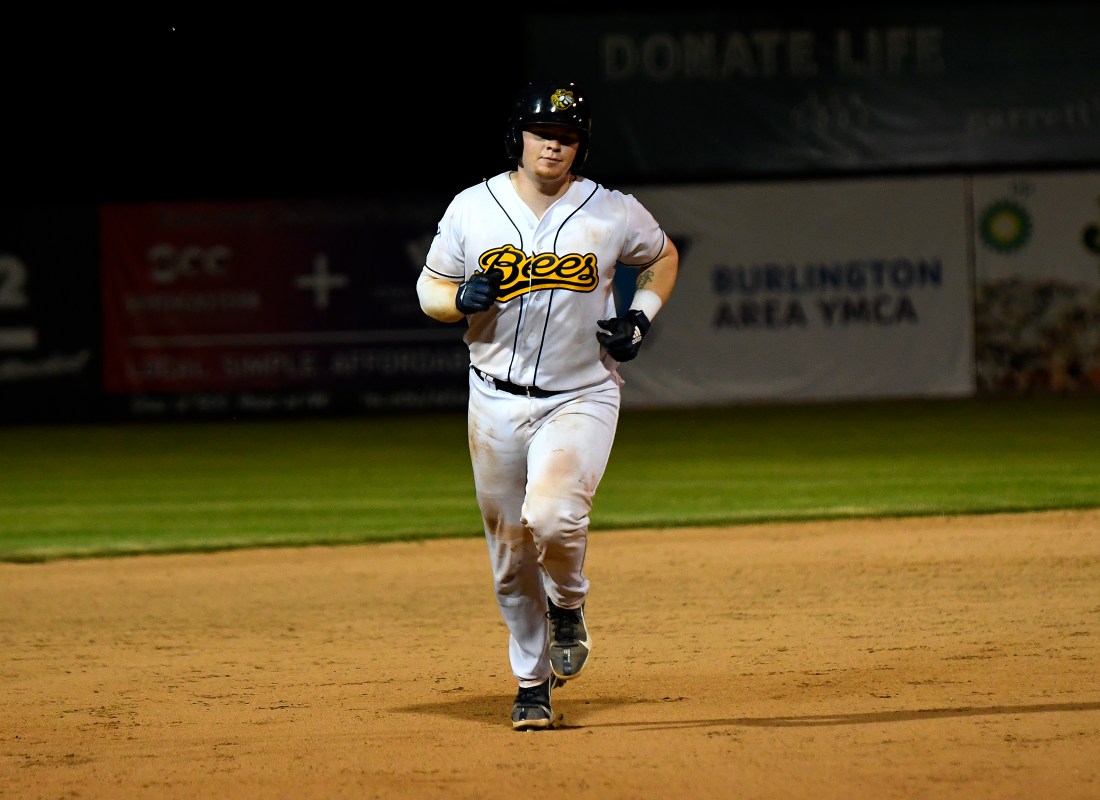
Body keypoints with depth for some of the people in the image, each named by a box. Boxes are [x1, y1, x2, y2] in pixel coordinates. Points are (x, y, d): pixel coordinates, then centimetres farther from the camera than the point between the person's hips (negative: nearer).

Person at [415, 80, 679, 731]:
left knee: (552, 516, -27)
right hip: (496, 402, 2)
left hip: (581, 398, -2)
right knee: (511, 554, 7)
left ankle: (569, 606, 6)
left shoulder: (613, 214, -4)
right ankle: (533, 686, 24)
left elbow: (664, 257, 16)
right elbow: (430, 290, 8)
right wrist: (462, 299, -14)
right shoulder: (471, 210, -1)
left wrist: (642, 315, -2)